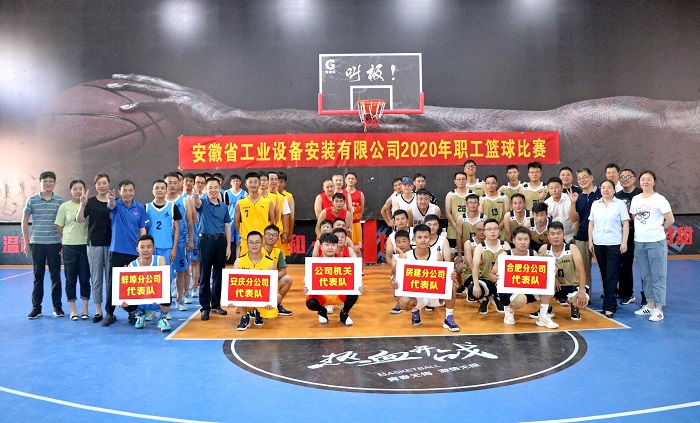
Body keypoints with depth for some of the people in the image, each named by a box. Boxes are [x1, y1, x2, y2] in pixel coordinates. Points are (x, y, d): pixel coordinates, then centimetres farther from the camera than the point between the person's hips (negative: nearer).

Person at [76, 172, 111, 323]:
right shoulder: (90, 202, 3)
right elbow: (79, 220, -9)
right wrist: (82, 204, -23)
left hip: (111, 244, -1)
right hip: (94, 244, 1)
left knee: (111, 278, 4)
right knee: (96, 279, 6)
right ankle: (98, 311, 15)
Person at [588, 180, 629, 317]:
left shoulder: (620, 204, 1)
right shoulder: (595, 204, 11)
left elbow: (626, 224, -2)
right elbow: (591, 224, 14)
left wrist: (624, 242, -8)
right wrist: (590, 241, 8)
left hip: (614, 244, -4)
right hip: (599, 244, 4)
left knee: (611, 276, -8)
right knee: (604, 275, 8)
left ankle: (609, 307, -8)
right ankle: (611, 303, 19)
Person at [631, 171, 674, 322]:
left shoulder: (659, 199, -8)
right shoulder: (635, 199, 8)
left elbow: (670, 220, -7)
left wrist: (659, 229, 4)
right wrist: (642, 230, 8)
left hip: (656, 243, -5)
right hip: (639, 242, 6)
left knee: (658, 276, -1)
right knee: (646, 276, 13)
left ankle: (659, 309, 3)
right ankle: (650, 305, 24)